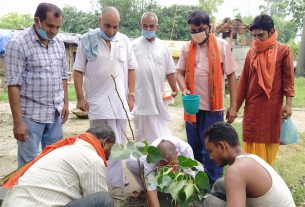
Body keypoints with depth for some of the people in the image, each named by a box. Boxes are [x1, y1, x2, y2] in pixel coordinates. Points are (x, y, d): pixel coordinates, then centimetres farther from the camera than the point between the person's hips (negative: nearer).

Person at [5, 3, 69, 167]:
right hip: (30, 115, -5)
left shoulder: (59, 43, 7)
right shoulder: (18, 44, -12)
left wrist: (65, 103, 11)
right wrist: (18, 121, -16)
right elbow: (13, 85, -14)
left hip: (55, 113, 6)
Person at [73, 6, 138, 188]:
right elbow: (78, 71, 0)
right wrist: (80, 97, -4)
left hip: (121, 101, 3)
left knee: (118, 144, 11)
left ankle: (114, 180, 27)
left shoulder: (125, 41, 6)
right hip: (98, 102, -3)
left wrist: (131, 95, 6)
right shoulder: (87, 40, -2)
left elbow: (131, 69, 11)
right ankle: (114, 181, 12)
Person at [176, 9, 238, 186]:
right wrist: (184, 89, -15)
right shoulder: (187, 48, 5)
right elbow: (180, 72, 7)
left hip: (213, 107, -4)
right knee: (194, 148, 15)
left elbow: (231, 76, -2)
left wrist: (233, 106, -5)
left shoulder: (222, 46, -3)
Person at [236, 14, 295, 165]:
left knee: (269, 141, 9)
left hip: (272, 106, -2)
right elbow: (244, 80, 6)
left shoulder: (284, 51, -4)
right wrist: (235, 105, 6)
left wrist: (288, 104, -10)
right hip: (252, 106, 3)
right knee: (252, 143, 7)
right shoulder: (252, 52, 4)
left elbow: (288, 79, -3)